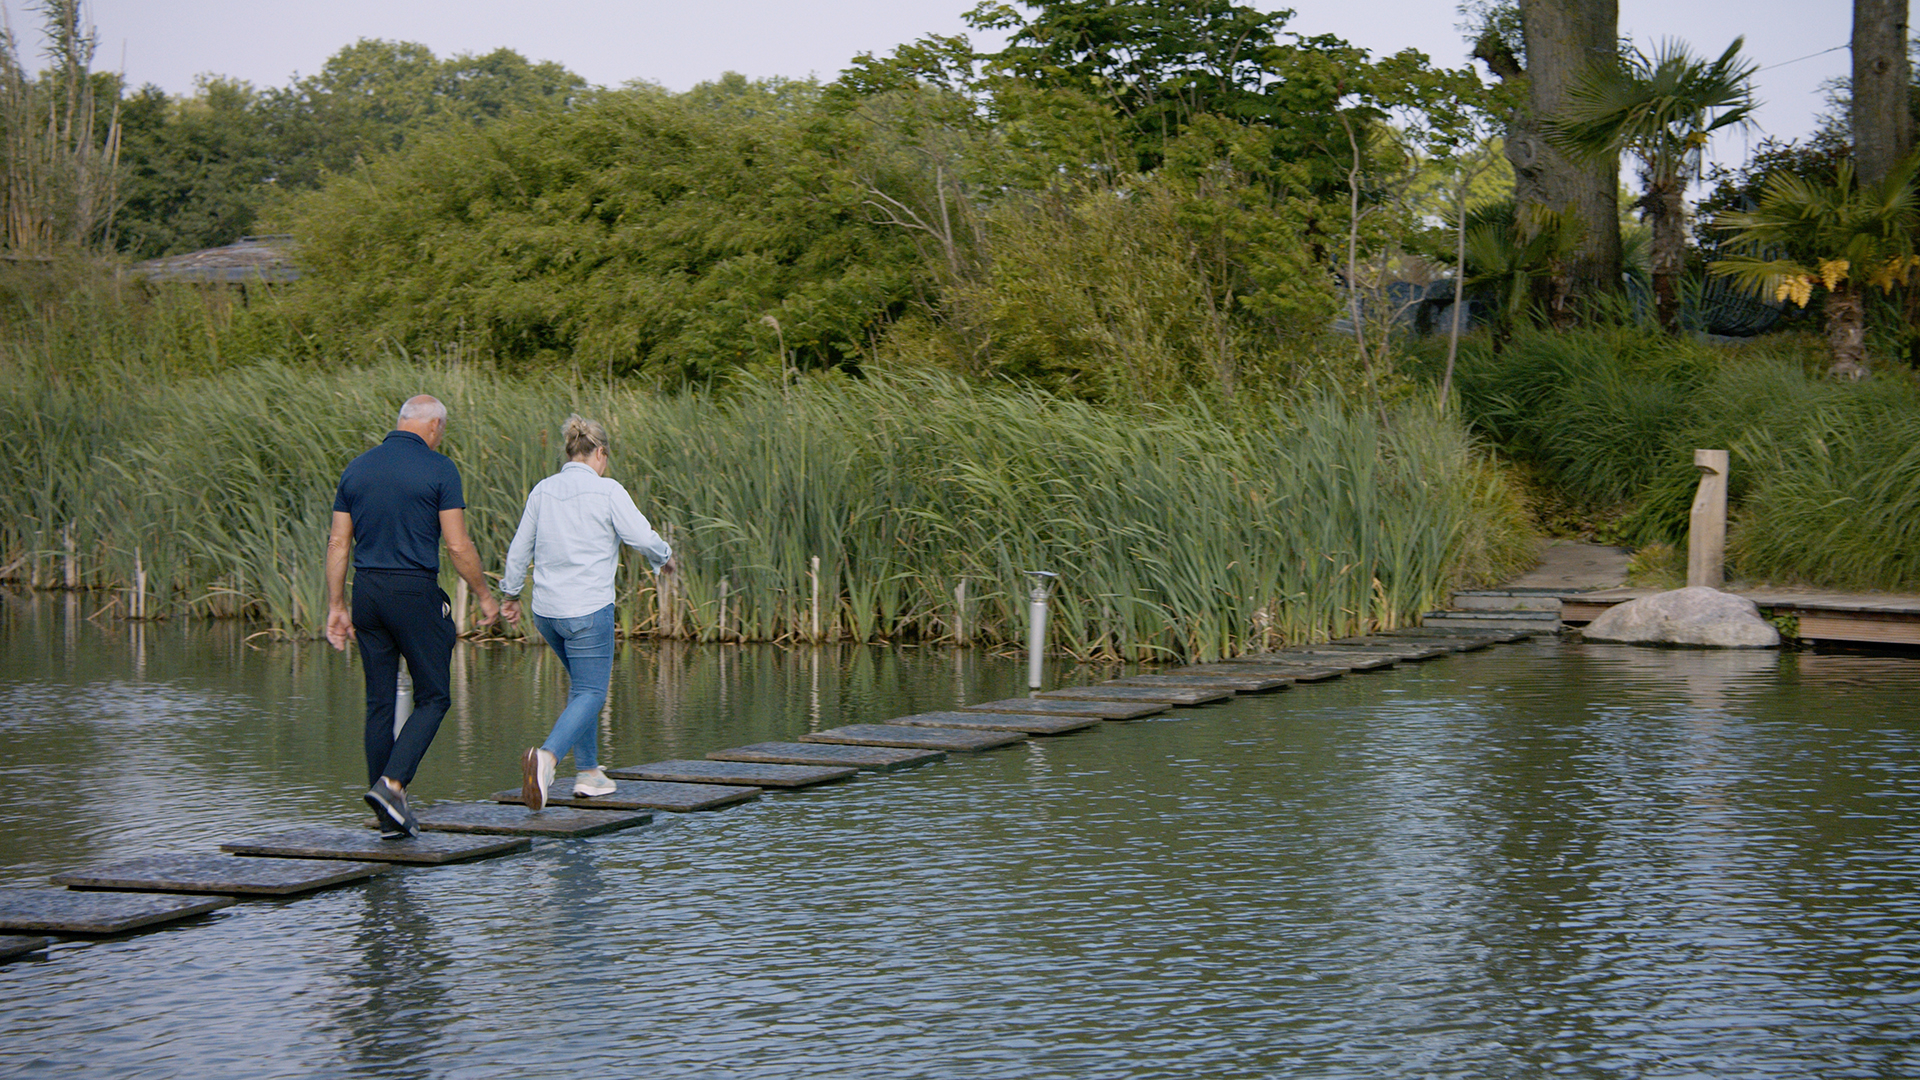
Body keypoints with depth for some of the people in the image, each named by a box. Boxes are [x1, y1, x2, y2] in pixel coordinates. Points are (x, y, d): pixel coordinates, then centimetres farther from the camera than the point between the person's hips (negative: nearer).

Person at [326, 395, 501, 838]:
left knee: (379, 702, 9)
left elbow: (338, 543, 7)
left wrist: (336, 607, 12)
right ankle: (391, 785, -13)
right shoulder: (439, 470, -6)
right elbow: (457, 545, -9)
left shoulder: (357, 468, 9)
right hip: (416, 591, -5)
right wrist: (484, 595, 4)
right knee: (433, 697, 6)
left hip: (367, 591, 5)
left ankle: (391, 818, 11)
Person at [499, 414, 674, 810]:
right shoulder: (607, 491, -9)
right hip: (588, 608, -6)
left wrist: (510, 592, 24)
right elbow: (643, 538, -9)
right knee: (590, 693, -2)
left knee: (583, 684, 23)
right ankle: (547, 757, -27)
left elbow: (520, 548, 11)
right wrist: (665, 558, 12)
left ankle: (588, 772, 21)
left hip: (546, 610, 6)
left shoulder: (543, 491, 6)